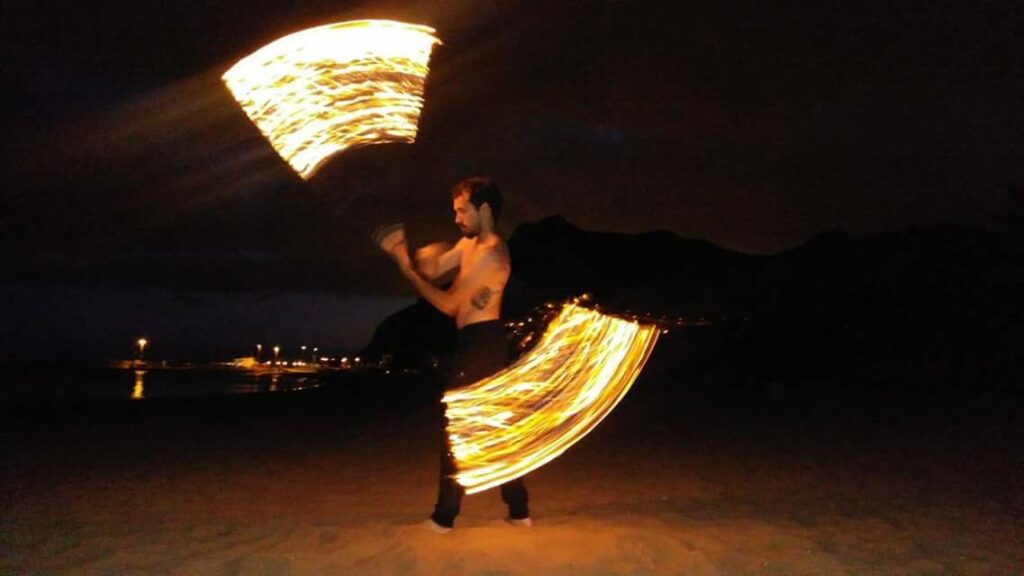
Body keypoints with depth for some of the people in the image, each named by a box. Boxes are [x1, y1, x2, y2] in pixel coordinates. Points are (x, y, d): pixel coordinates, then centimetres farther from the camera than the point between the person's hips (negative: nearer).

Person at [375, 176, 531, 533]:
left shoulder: (491, 253, -15)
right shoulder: (470, 243, 15)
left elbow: (449, 304, -15)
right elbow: (432, 270, 8)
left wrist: (406, 269, -13)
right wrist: (403, 252, -9)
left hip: (480, 344, -10)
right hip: (479, 344, 10)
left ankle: (444, 517, 7)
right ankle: (519, 511, 18)